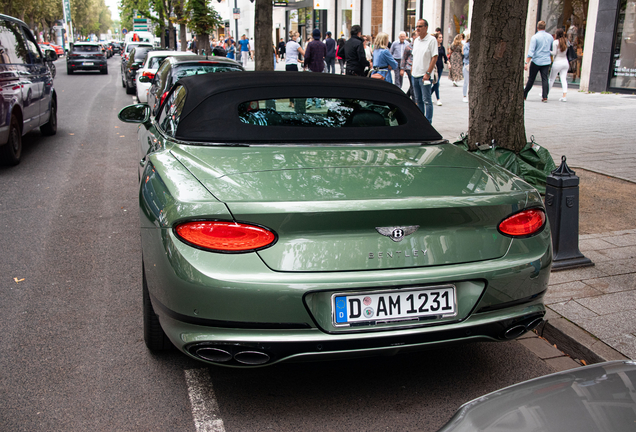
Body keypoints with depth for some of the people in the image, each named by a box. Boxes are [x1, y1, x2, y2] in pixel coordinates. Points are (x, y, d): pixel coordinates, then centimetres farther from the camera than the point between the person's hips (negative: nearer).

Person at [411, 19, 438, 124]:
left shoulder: (431, 40, -8)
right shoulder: (416, 40, 14)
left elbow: (434, 58, -12)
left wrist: (428, 73, -17)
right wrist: (412, 69, 13)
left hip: (425, 75, -7)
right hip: (415, 75, 7)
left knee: (426, 100, -7)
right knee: (418, 100, 13)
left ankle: (428, 123, -5)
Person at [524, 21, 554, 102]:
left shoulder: (535, 37, -8)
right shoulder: (550, 37, 7)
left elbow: (531, 52, -15)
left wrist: (526, 63, -17)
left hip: (536, 61, -3)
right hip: (546, 62, 3)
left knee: (531, 79, 5)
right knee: (545, 79, -1)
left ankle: (524, 95, 15)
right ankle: (545, 96, -11)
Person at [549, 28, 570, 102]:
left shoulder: (555, 42, -10)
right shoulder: (566, 41, 6)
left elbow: (554, 53, -13)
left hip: (557, 62, -5)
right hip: (565, 62, 5)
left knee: (551, 79, 7)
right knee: (564, 79, 0)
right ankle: (564, 96, -11)